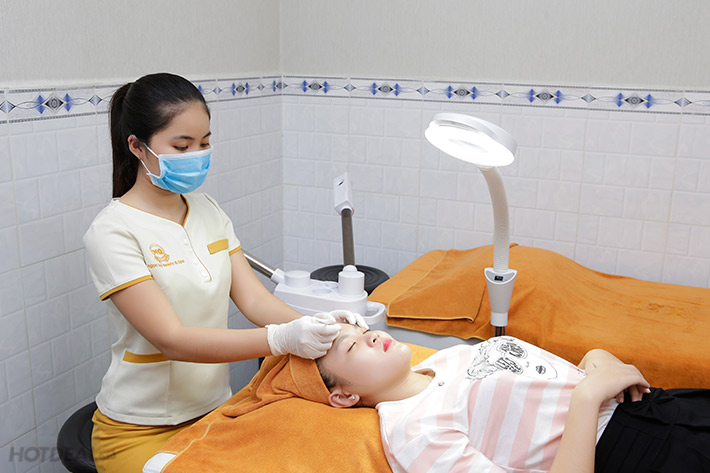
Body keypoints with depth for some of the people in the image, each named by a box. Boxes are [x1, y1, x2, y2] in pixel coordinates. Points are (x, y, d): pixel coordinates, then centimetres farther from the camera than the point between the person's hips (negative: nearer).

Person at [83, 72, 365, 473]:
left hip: (215, 409, 5)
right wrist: (282, 339, -36)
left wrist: (311, 325, -24)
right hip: (143, 432, -5)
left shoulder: (209, 212, 4)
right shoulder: (113, 232, -17)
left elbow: (253, 297, -4)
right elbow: (171, 339, -24)